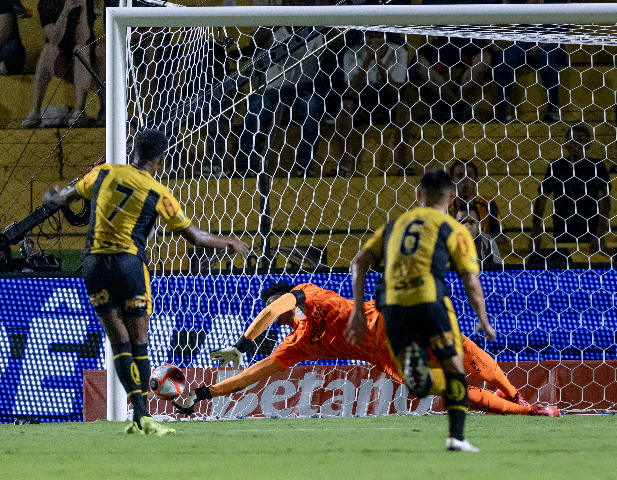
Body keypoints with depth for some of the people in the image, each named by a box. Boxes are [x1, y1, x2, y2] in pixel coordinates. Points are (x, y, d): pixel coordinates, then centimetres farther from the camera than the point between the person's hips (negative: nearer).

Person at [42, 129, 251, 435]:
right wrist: (231, 243, 21)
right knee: (139, 343, 7)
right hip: (129, 261, -3)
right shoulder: (158, 194, -1)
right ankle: (142, 418, 5)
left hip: (94, 262, 3)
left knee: (119, 342, 2)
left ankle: (140, 414, -9)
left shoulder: (104, 173, 7)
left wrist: (56, 197, 48)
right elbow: (195, 237, 4)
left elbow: (69, 196, 24)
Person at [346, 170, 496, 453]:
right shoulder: (453, 230, 11)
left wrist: (358, 311, 15)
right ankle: (456, 436, -2)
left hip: (392, 303, 3)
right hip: (429, 299, -3)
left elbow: (360, 262, 16)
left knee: (419, 385, 9)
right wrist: (484, 322, 18)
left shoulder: (395, 225, 25)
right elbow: (471, 282, 5)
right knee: (454, 367, 12)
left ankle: (412, 362, -28)